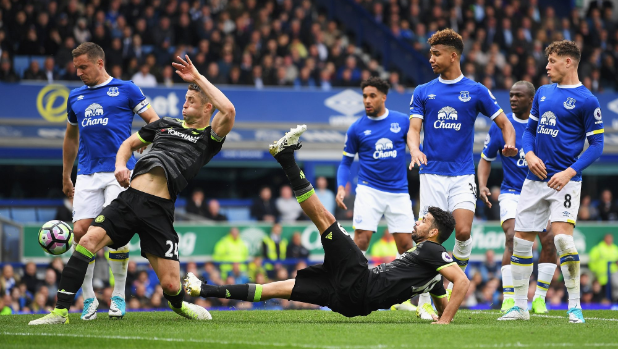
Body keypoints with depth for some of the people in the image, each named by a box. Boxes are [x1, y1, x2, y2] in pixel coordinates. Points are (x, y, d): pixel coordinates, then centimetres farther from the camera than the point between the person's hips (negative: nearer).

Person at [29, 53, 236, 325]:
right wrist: (120, 165, 11)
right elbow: (129, 144, 33)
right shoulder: (166, 124, 23)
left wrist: (198, 78, -6)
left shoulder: (209, 137, 7)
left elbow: (228, 111, -13)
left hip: (158, 210, -4)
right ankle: (60, 312, -14)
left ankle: (179, 304, 32)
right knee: (87, 241, -18)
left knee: (171, 285, -8)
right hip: (130, 198, 4)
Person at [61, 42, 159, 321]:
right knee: (81, 231, -8)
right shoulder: (75, 97, 18)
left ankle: (119, 295, 1)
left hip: (119, 172, -4)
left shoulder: (125, 90, 5)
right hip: (87, 175, 4)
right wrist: (66, 177, 30)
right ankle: (88, 298, 3)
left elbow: (154, 122, 4)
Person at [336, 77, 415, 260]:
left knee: (405, 243, -2)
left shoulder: (402, 121, 2)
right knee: (362, 238, -14)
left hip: (398, 192, 1)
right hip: (369, 189, -1)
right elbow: (346, 162, 7)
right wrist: (341, 188, -8)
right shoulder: (356, 128, 1)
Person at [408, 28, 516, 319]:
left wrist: (510, 143, -13)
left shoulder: (475, 91, 5)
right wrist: (415, 150, -22)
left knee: (463, 232, -16)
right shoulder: (423, 92, 9)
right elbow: (414, 129, 1)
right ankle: (424, 300, 5)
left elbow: (504, 123, 9)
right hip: (432, 173, 1)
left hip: (462, 175, -1)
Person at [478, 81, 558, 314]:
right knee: (513, 237, -22)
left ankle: (539, 297, 4)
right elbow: (486, 158, 8)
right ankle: (508, 298, -17)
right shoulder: (501, 125, -2)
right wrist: (482, 185, -7)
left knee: (549, 240, -12)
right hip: (512, 192, -1)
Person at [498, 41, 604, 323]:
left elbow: (596, 145, -5)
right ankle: (520, 306, 16)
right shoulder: (542, 93, 13)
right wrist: (529, 154, 0)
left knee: (563, 237, -20)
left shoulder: (586, 100, -5)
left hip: (564, 181, -6)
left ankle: (574, 306, -8)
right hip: (535, 179, 6)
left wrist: (571, 171, -17)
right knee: (521, 239, 4)